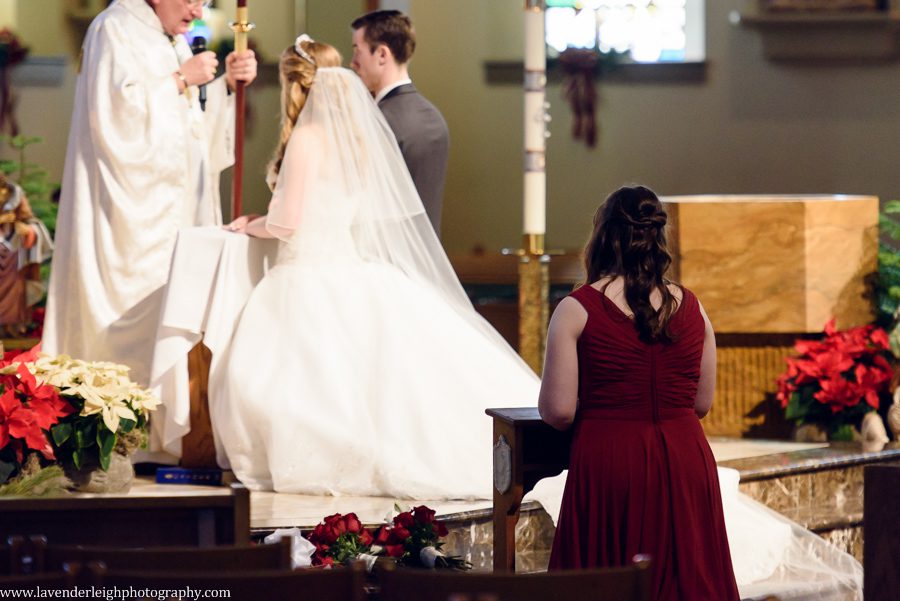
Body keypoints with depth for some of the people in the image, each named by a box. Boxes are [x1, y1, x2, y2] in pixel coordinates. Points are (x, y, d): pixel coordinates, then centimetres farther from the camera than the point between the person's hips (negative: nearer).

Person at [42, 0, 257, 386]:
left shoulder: (174, 43, 18)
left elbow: (200, 131, 19)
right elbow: (117, 110, -21)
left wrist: (227, 83, 3)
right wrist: (181, 79, -16)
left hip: (171, 203, 8)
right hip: (132, 205, -8)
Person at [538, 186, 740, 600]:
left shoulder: (577, 310, -8)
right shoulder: (690, 308, 3)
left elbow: (558, 411, -10)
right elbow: (702, 403, 9)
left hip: (608, 463, -3)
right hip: (684, 467, 4)